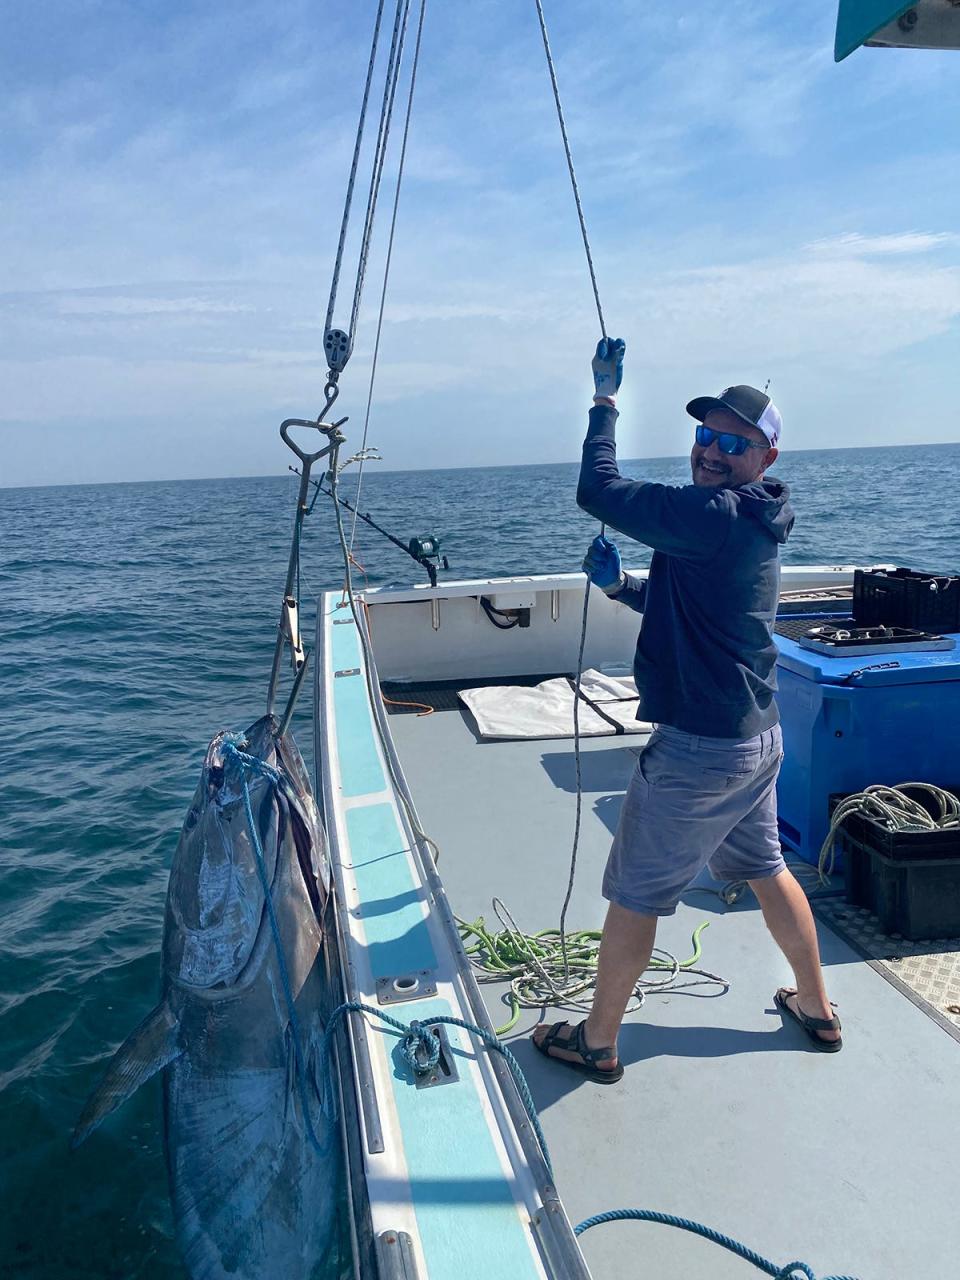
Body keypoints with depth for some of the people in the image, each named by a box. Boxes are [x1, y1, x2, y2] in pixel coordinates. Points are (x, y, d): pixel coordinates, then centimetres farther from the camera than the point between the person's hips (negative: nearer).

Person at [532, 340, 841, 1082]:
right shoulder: (751, 524, 10)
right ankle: (816, 1010, 43)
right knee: (765, 868, 26)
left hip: (698, 749, -10)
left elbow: (599, 489, -22)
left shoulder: (714, 516, -22)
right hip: (757, 736, 10)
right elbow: (677, 599, 20)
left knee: (634, 895, 6)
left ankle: (598, 1043, 24)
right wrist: (616, 584, 4)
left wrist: (606, 400, -8)